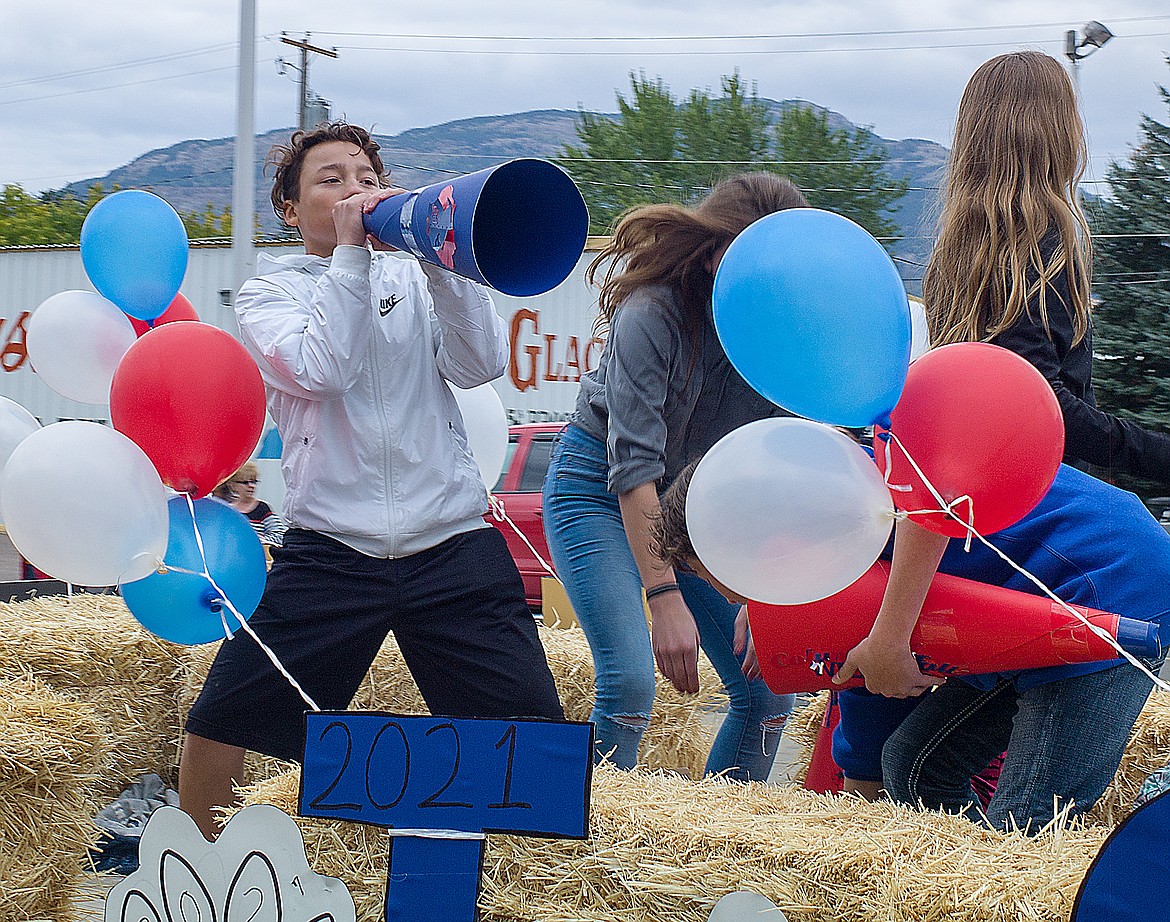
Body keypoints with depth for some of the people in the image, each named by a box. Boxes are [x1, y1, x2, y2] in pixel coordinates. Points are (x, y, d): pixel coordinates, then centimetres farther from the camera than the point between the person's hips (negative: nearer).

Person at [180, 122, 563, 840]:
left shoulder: (415, 278, 14)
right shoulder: (268, 293, 9)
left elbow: (481, 365, -3)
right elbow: (322, 369, -12)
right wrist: (351, 251, -7)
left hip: (454, 546, 1)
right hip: (331, 556, -1)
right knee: (218, 729, -3)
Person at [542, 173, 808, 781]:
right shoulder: (654, 312, -27)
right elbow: (634, 463, -30)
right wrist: (663, 597, -35)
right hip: (597, 487, -5)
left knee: (770, 691, -3)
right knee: (630, 680, -22)